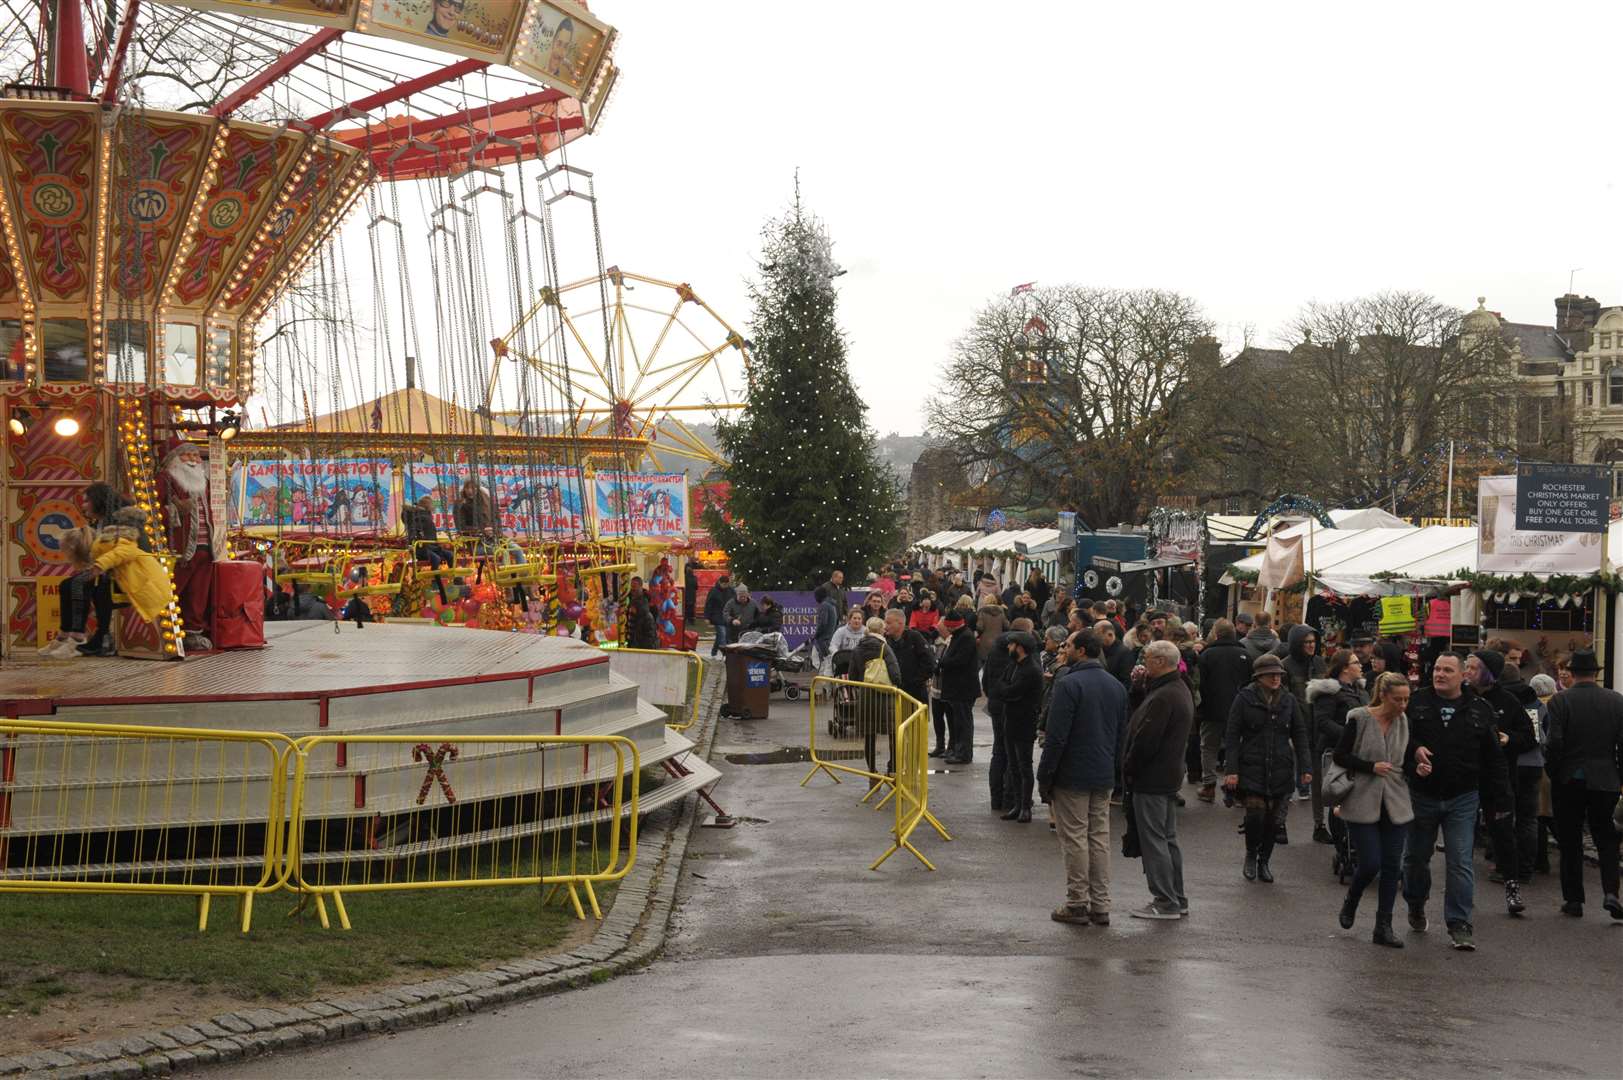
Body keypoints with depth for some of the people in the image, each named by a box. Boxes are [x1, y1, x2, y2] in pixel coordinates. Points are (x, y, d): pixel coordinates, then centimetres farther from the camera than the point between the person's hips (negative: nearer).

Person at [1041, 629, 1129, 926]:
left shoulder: (1068, 684, -15)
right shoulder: (1116, 686, 10)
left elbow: (1056, 737, -17)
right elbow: (1121, 735, 14)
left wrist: (1044, 777, -10)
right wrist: (1112, 769, 18)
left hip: (1072, 776, -7)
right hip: (1103, 777, 7)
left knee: (1074, 838, 0)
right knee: (1100, 837, 10)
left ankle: (1077, 904, 3)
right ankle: (1100, 906, 12)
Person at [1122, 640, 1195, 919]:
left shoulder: (1163, 697, -22)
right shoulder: (1180, 690, 13)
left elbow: (1146, 740, -23)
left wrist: (1128, 768, -11)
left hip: (1151, 779, -11)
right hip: (1170, 775, 11)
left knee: (1153, 839, -4)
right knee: (1168, 838, 16)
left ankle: (1165, 902, -2)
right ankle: (1177, 899, 23)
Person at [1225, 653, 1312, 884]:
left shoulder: (1288, 700, 8)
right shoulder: (1244, 699, -2)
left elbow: (1300, 735, 11)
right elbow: (1231, 736, -2)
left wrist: (1306, 768, 2)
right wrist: (1231, 770, -9)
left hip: (1280, 769, 3)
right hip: (1252, 768, -3)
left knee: (1273, 817, 5)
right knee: (1255, 815, -13)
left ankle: (1264, 861, 22)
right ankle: (1251, 854, 13)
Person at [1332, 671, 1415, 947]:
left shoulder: (1403, 722, 7)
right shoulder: (1359, 718, -9)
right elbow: (1339, 755, -7)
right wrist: (1371, 767, -15)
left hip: (1395, 804, 5)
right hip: (1363, 803, -5)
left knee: (1392, 865, 2)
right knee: (1370, 864, -8)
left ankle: (1383, 927, 11)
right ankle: (1350, 904, 22)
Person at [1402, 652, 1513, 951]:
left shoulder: (1479, 710, 2)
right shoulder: (1416, 703, -1)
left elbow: (1493, 758, 5)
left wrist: (1498, 797, 3)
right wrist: (1414, 750, -22)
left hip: (1462, 799, -1)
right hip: (1422, 795, 1)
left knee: (1460, 863, -5)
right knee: (1417, 856, 15)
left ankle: (1459, 924, 0)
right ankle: (1416, 907, 39)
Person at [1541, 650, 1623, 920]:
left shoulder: (1560, 701, -9)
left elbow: (1554, 743, -14)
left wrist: (1553, 773, 0)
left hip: (1568, 782, -2)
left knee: (1570, 842, 8)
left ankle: (1573, 898, 10)